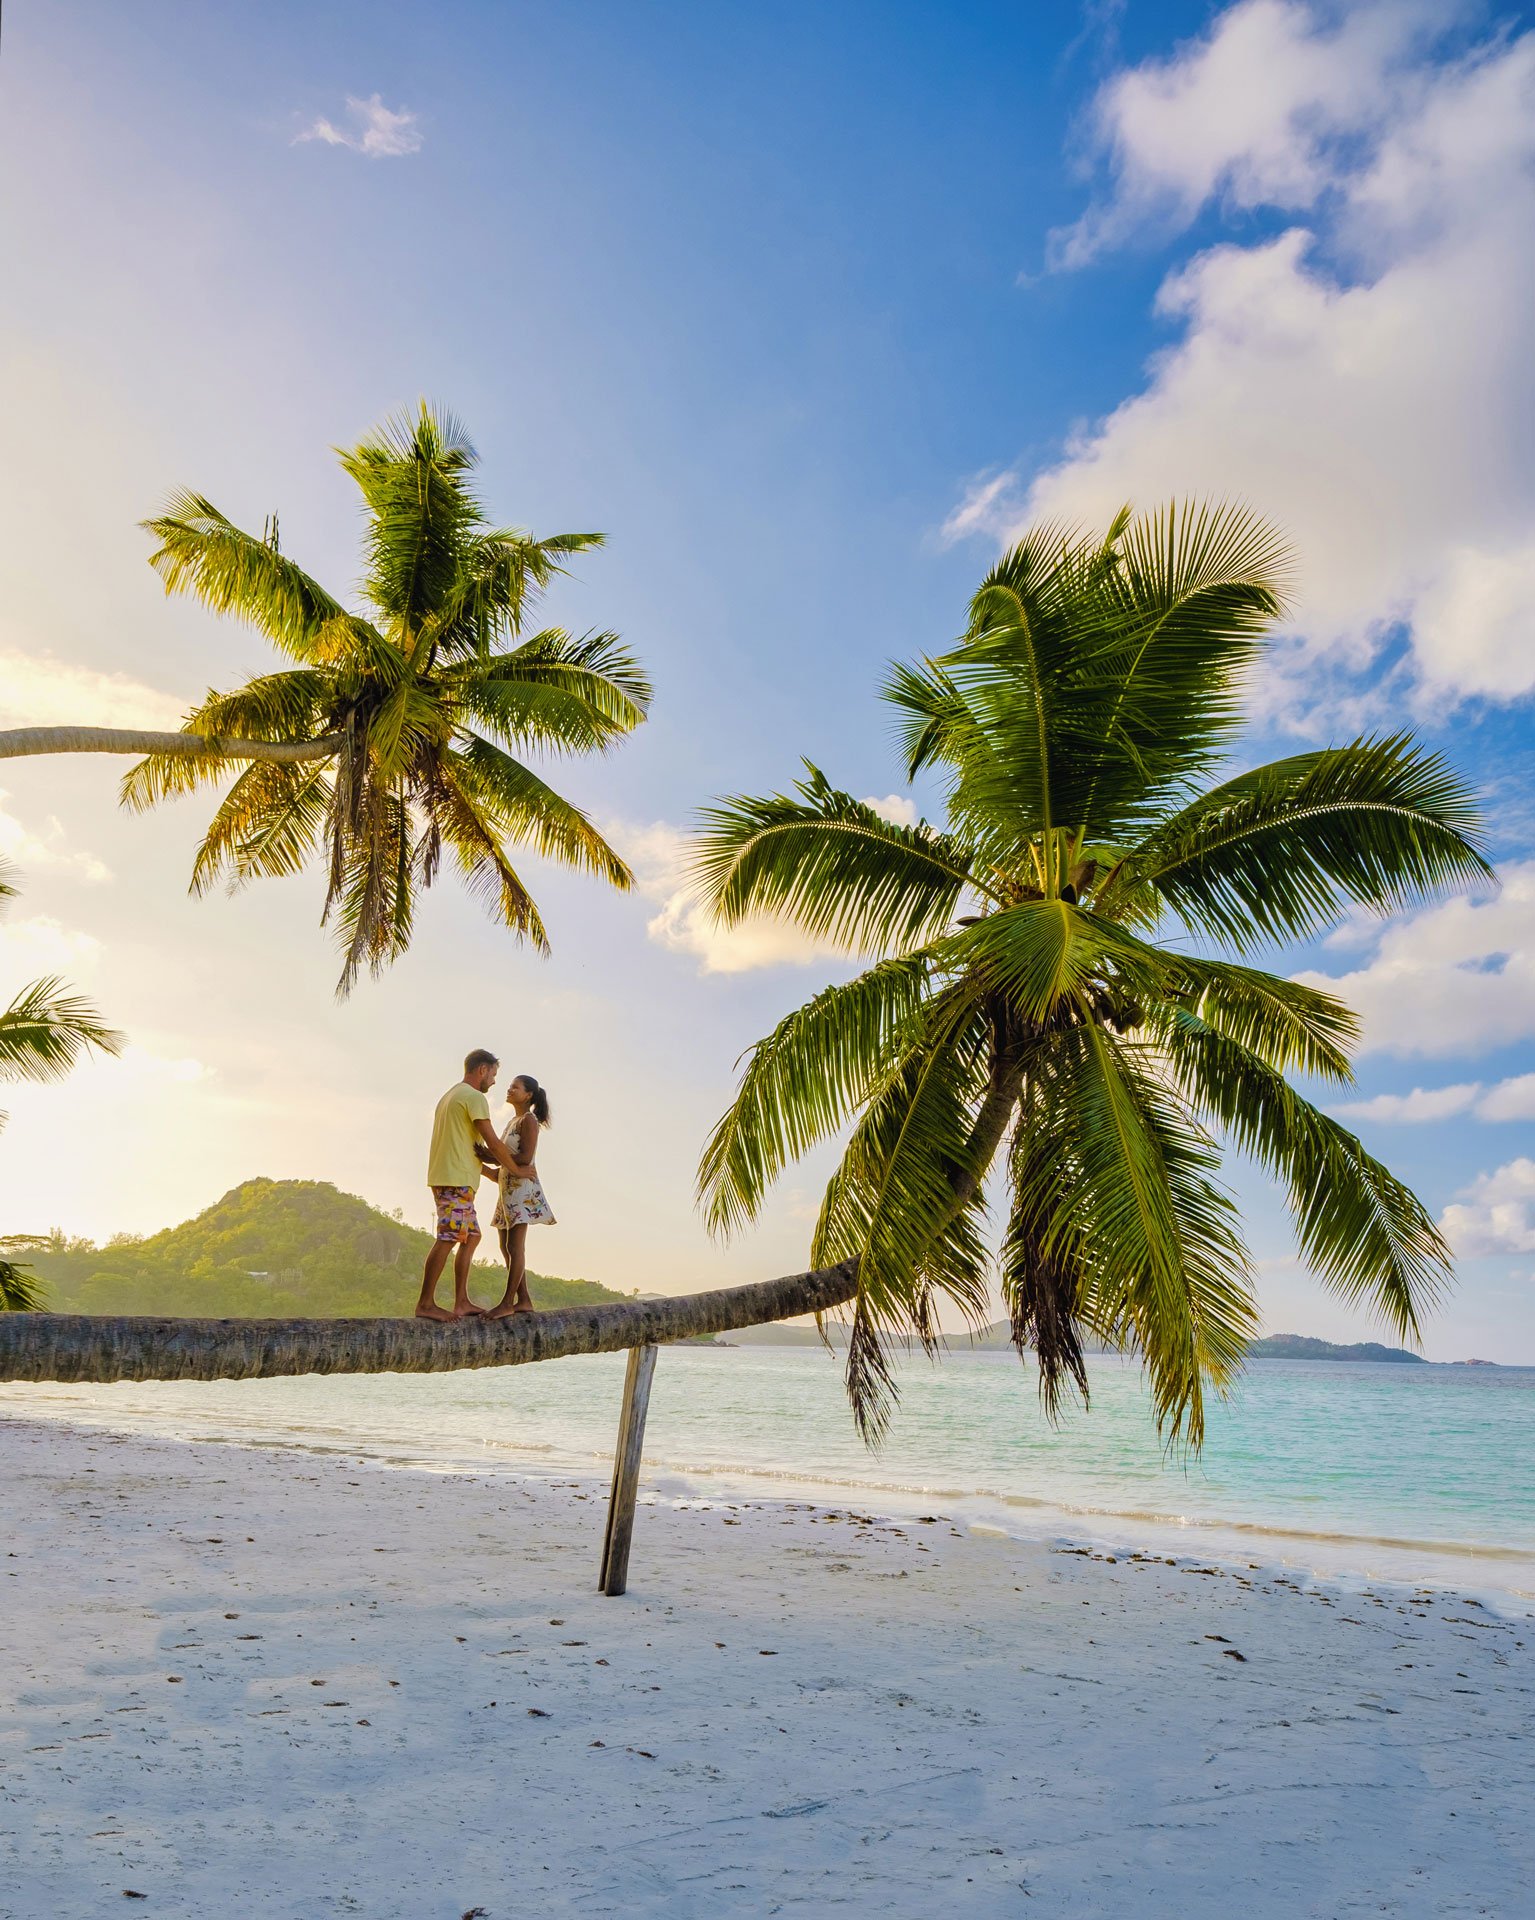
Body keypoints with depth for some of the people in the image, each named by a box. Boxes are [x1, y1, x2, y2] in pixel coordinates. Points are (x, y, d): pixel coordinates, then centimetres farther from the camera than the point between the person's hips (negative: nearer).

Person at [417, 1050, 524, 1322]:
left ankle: (461, 1302, 9)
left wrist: (499, 1163, 12)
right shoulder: (474, 1097, -8)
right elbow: (492, 1142, -12)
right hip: (456, 1179, -10)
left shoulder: (449, 1096, 24)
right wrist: (515, 1169, 0)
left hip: (444, 1177, 10)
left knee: (471, 1237, 12)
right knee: (447, 1238, -11)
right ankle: (426, 1303, -11)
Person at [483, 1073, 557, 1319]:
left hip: (522, 1188, -10)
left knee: (514, 1246, -9)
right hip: (508, 1188, 10)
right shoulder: (512, 1122, 20)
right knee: (506, 1247, 8)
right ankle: (524, 1300, 11)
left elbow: (525, 1158, -18)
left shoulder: (529, 1120, -8)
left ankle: (507, 1302, -8)